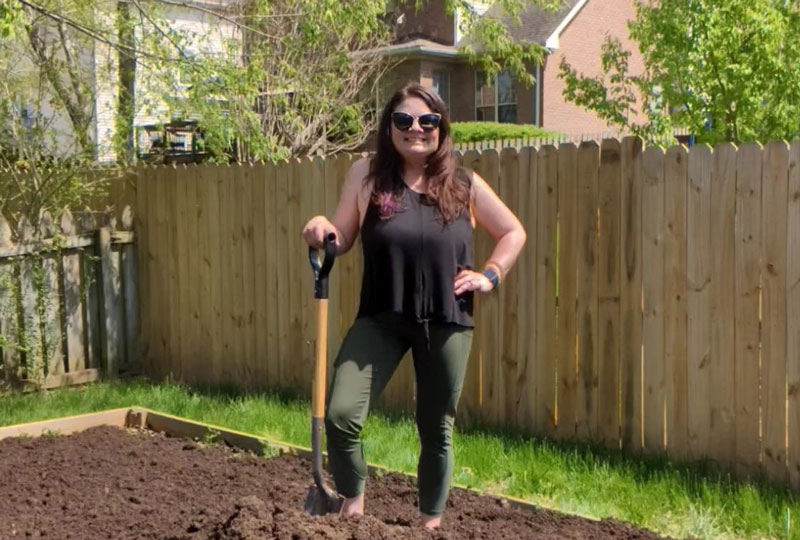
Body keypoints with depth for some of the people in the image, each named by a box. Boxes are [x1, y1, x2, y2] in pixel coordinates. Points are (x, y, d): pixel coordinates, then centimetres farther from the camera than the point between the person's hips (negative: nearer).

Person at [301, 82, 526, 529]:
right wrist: (322, 230, -18)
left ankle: (431, 521, 32)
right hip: (380, 319, 0)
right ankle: (353, 505, 13)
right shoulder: (367, 175, 1)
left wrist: (491, 275, 1)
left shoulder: (465, 185, 3)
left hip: (447, 324, 1)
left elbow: (514, 232, 13)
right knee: (341, 414, -14)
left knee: (437, 429, 12)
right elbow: (342, 240, 3)